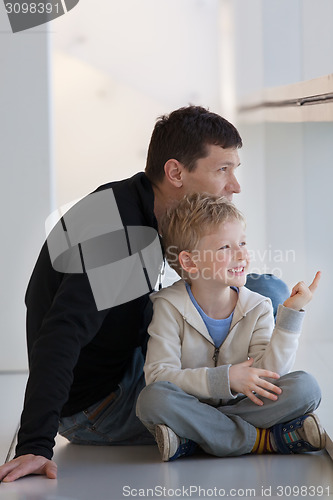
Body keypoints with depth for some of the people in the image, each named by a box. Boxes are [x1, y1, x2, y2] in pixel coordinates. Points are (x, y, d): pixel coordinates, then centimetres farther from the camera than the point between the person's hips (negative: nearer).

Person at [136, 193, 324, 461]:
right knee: (152, 399, -35)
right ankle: (263, 439, -25)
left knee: (306, 387, -20)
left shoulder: (257, 308, -1)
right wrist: (225, 378, -26)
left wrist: (290, 314, -20)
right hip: (191, 407, -2)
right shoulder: (170, 307, -9)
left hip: (241, 407, 2)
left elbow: (267, 377, -14)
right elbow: (158, 375, -19)